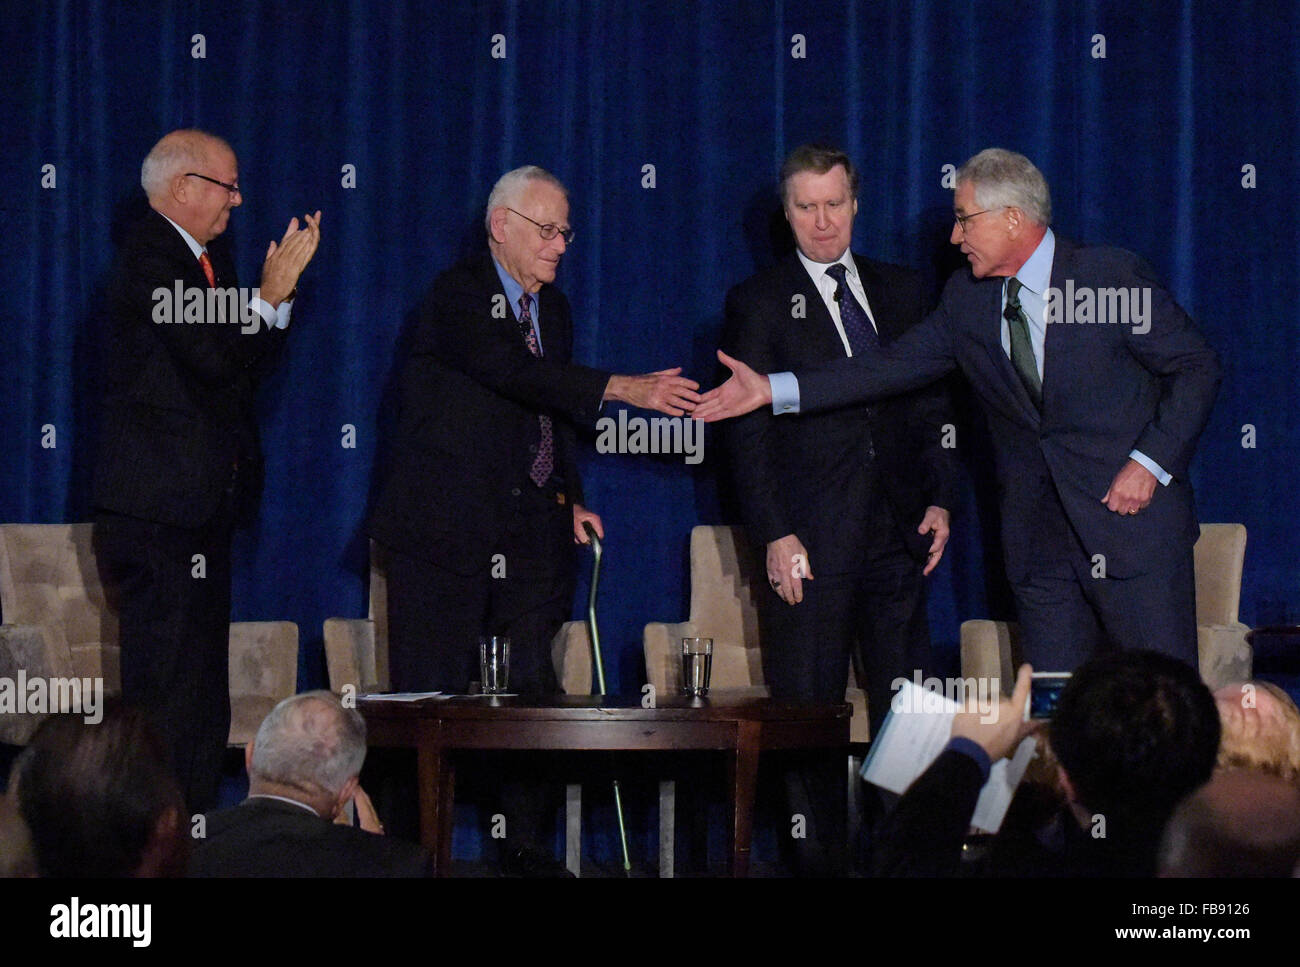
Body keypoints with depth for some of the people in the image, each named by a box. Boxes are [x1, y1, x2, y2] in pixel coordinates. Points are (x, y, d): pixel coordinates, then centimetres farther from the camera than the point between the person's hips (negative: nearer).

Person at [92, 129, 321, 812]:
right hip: (157, 512, -10)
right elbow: (215, 359, -21)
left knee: (203, 699, 12)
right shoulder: (151, 258, -13)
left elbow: (251, 363, 16)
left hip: (205, 510, 10)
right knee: (166, 689, -8)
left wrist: (279, 289, 5)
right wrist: (271, 291, -11)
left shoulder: (209, 257, 17)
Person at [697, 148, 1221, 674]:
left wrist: (1151, 462, -14)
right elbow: (895, 365, 8)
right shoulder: (966, 298, 9)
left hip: (1132, 516, -5)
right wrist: (773, 389, 1)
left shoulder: (1114, 275, -7)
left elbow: (1195, 366, -4)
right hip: (1039, 535, 5)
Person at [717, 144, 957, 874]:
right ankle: (821, 859, 6)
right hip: (810, 541, -3)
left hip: (896, 536, 3)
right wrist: (775, 536, -10)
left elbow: (932, 405, 16)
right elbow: (749, 430, -2)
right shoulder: (759, 304, 2)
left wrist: (940, 500, 4)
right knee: (808, 711, 0)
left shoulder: (902, 291, 14)